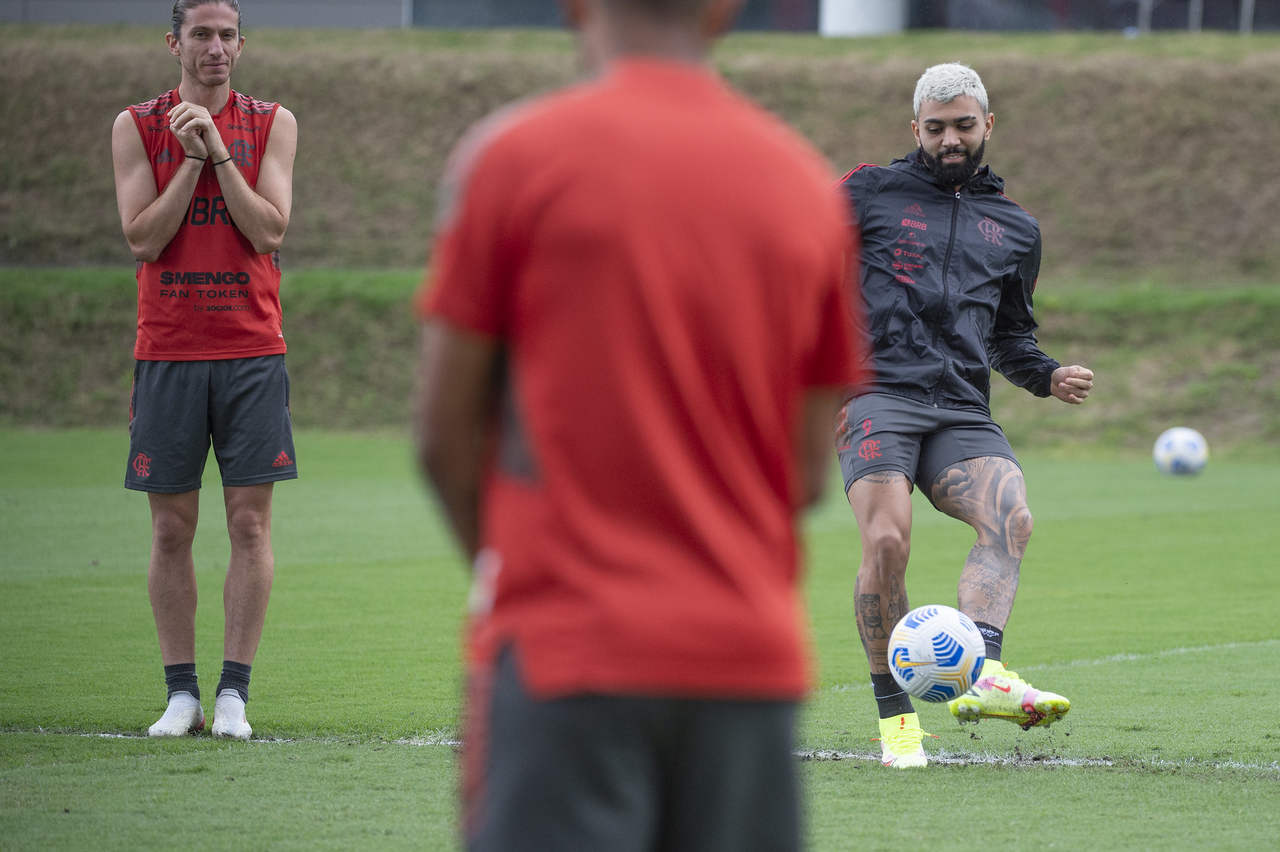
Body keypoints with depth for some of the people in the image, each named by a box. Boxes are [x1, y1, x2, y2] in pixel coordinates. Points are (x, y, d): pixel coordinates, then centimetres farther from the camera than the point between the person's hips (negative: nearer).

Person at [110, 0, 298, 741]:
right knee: (172, 528, 1)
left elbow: (269, 231, -6)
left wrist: (218, 151, -11)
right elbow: (143, 238, -4)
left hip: (251, 351, 0)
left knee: (250, 524, -4)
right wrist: (191, 159, -11)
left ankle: (234, 694, -1)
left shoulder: (273, 124, 5)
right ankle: (181, 694, 7)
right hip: (167, 350, 0)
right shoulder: (137, 127, 5)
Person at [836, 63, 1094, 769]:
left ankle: (982, 675, -43)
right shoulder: (869, 194, 12)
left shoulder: (1015, 230, 23)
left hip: (963, 412, 3)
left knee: (1010, 519, -27)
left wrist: (1047, 377, 12)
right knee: (887, 541, -23)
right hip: (877, 394, -3)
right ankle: (895, 718, -11)